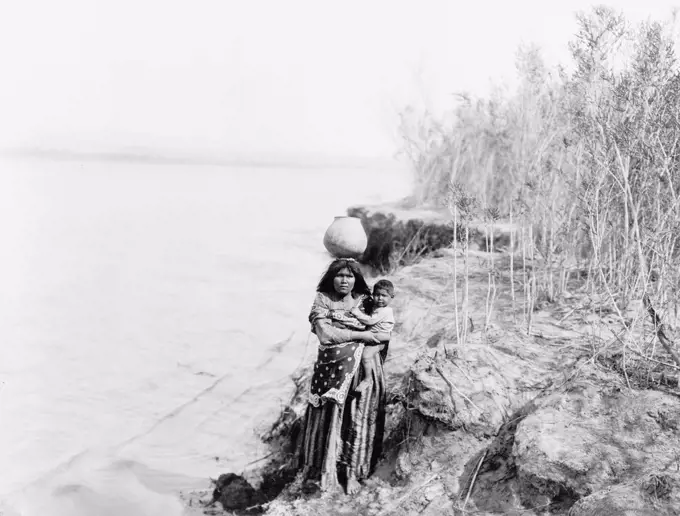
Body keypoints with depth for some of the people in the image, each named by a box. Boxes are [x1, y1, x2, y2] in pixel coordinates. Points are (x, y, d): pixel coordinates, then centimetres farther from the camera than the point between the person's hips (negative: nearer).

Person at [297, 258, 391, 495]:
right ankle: (327, 469, 16)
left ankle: (352, 472, 15)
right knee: (330, 416, 1)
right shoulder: (322, 299, 0)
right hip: (333, 369, -2)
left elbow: (385, 335, 0)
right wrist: (361, 335, -12)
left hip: (363, 369, 2)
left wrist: (358, 325, -14)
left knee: (358, 418, 4)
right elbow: (325, 334, -14)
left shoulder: (365, 301, 7)